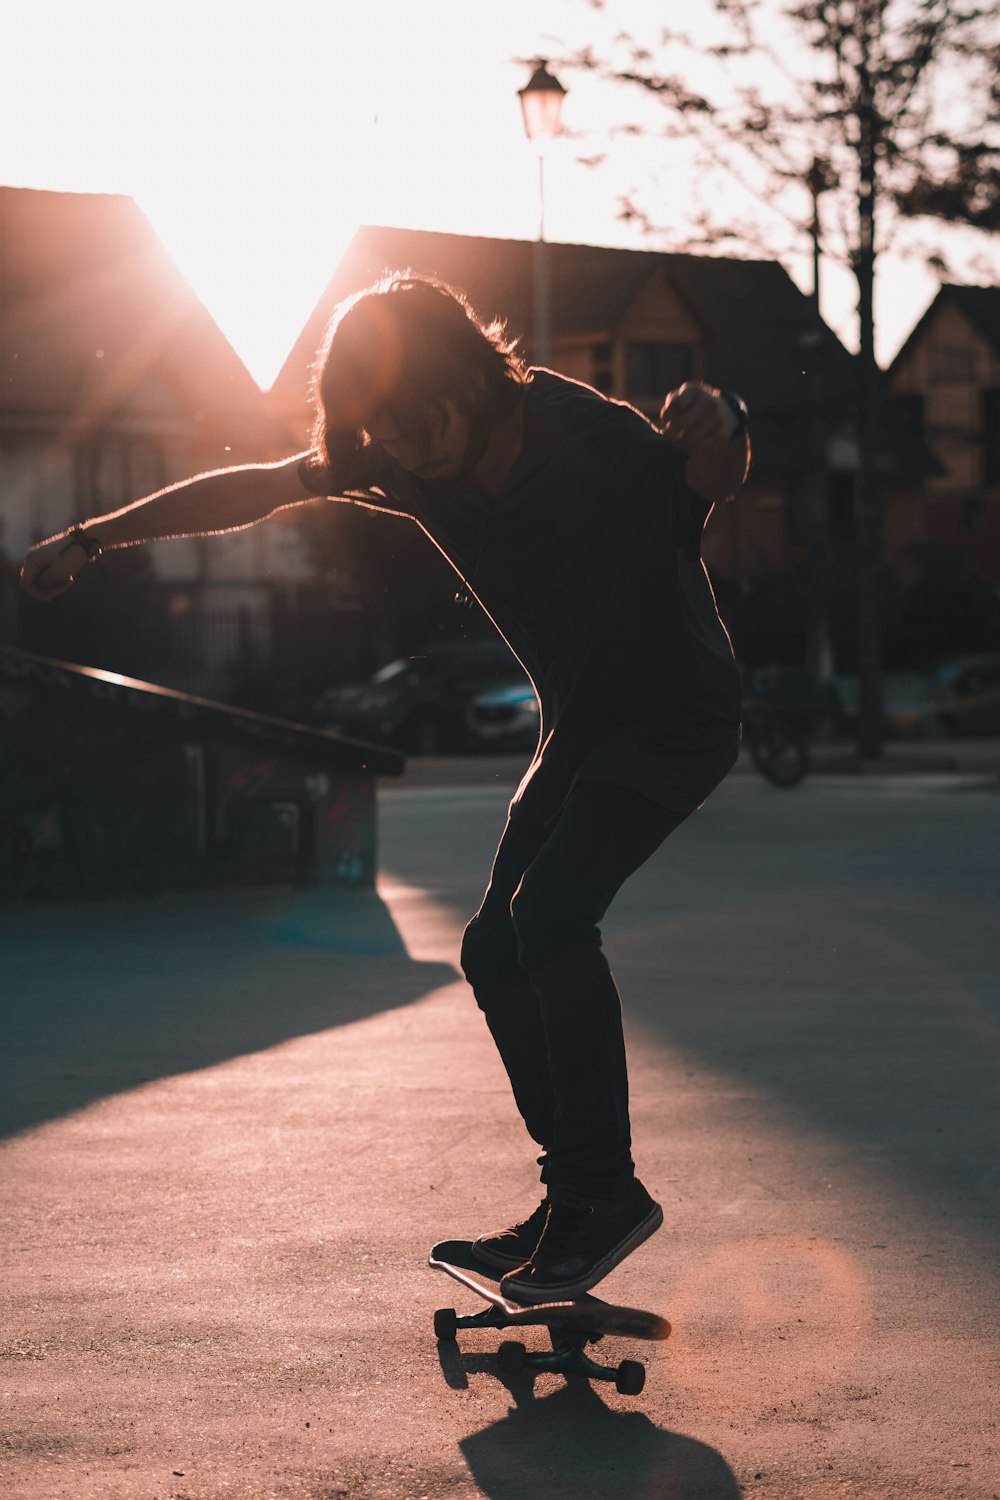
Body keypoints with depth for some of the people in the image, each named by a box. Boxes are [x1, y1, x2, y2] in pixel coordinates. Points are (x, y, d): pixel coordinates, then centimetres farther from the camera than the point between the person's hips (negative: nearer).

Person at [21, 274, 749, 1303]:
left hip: (679, 716, -7)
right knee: (497, 950, 3)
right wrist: (95, 536, 5)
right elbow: (259, 488, 3)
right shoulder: (401, 462, -9)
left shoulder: (601, 445, -28)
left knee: (549, 910, -26)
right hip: (579, 723, 8)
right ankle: (577, 1193, 15)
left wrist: (715, 436, -53)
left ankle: (604, 1188, -17)